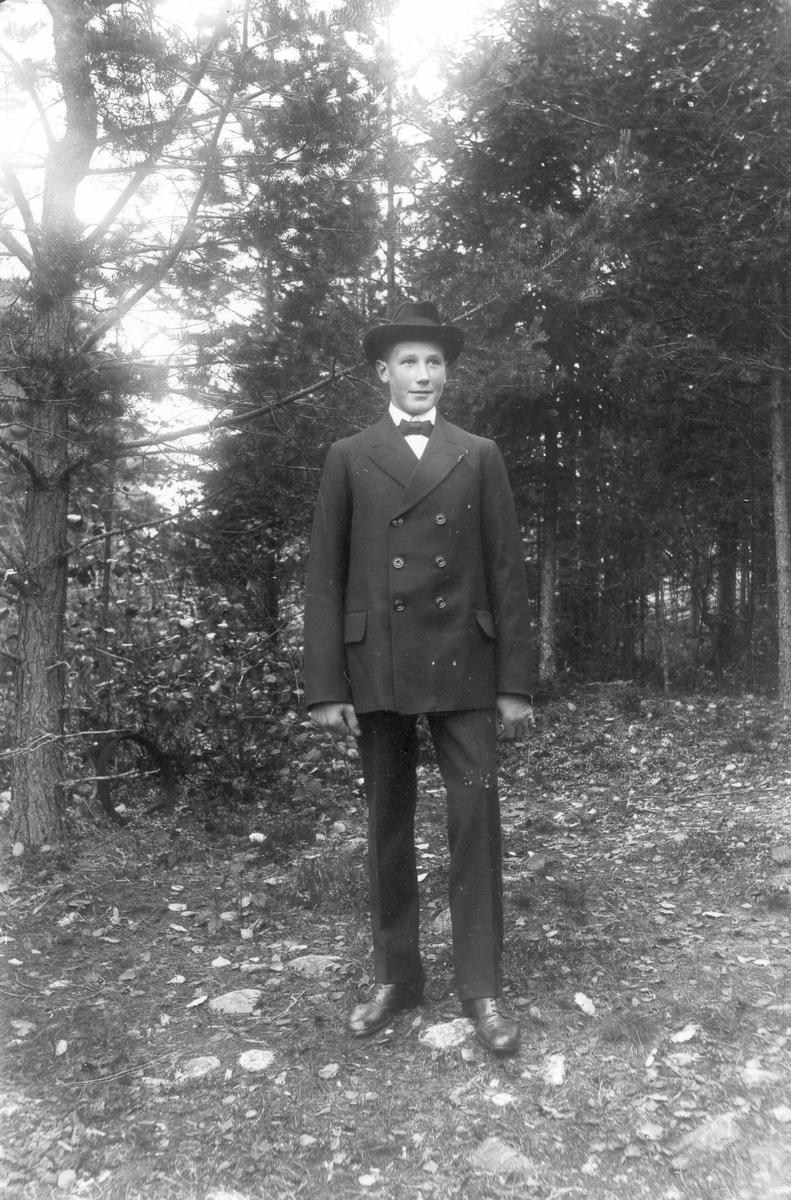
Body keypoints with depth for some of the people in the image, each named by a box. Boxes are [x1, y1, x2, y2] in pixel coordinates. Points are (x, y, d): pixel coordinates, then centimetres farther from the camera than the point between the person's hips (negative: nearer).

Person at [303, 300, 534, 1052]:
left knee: (476, 819, -3)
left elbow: (506, 572, 5)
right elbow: (324, 577, 3)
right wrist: (325, 687, -5)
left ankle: (481, 987, 9)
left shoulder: (479, 457, 10)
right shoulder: (348, 458, 8)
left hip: (462, 664, 0)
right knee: (387, 824, 8)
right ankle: (395, 975, 21)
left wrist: (515, 682, -1)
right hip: (376, 665, 0)